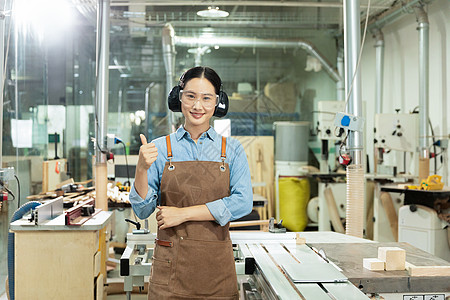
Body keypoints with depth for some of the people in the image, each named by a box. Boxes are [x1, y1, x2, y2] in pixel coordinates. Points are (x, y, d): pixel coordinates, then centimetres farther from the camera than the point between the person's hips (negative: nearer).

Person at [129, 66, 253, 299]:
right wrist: (141, 169, -17)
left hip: (217, 265, 1)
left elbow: (243, 202, -9)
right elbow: (142, 211, 0)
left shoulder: (232, 149, 4)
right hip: (170, 265, -1)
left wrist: (184, 213, -13)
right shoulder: (160, 149, 2)